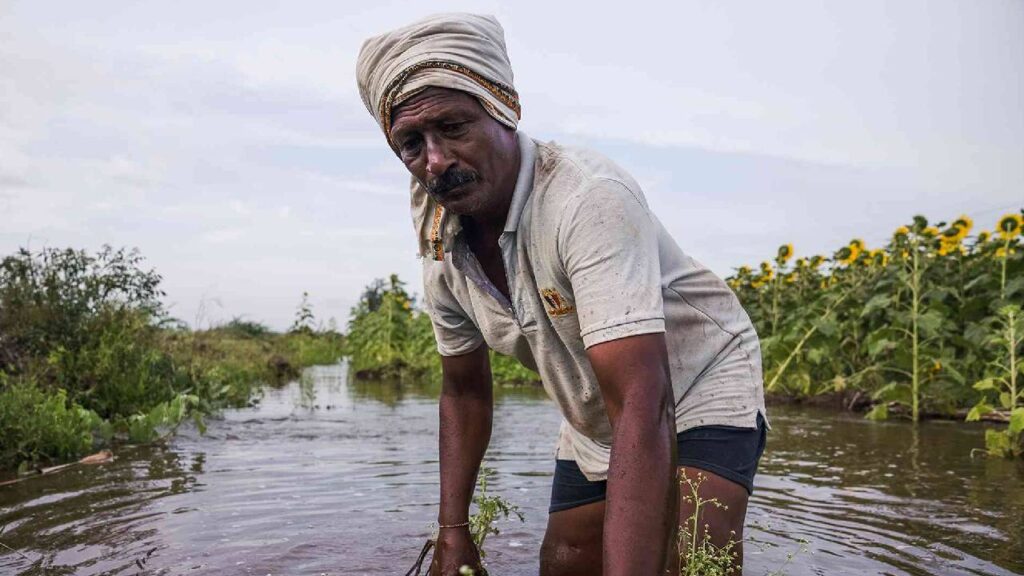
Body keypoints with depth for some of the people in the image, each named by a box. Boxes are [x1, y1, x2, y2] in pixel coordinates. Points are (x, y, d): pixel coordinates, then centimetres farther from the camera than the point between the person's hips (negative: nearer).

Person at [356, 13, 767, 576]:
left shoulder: (589, 198, -33)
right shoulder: (443, 254, -9)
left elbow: (642, 403, -40)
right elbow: (464, 392, 5)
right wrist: (453, 530, -1)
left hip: (701, 389, -6)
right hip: (593, 428, 6)